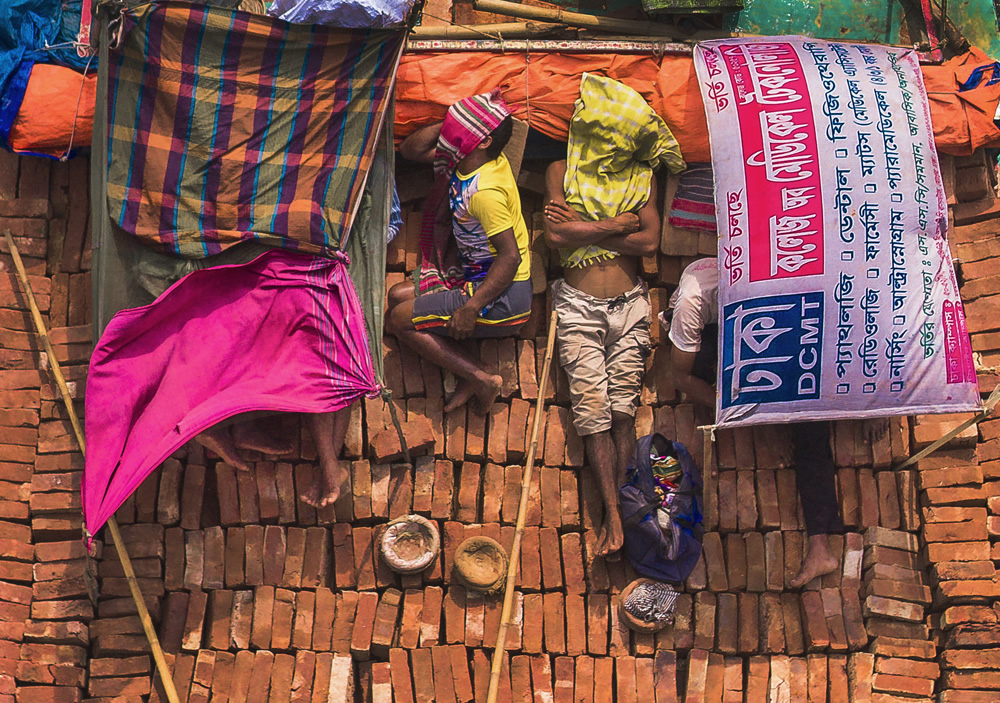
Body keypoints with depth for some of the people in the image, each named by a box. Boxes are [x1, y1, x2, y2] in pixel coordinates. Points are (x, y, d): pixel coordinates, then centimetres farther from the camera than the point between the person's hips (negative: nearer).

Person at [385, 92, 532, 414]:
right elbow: (410, 149, 12)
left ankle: (481, 379, -6)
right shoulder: (463, 160, 3)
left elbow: (510, 256, -26)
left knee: (400, 319, -9)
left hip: (503, 295, -10)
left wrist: (471, 309, -27)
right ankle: (473, 374, 2)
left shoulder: (484, 191, -25)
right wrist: (461, 120, -2)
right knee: (397, 296, 12)